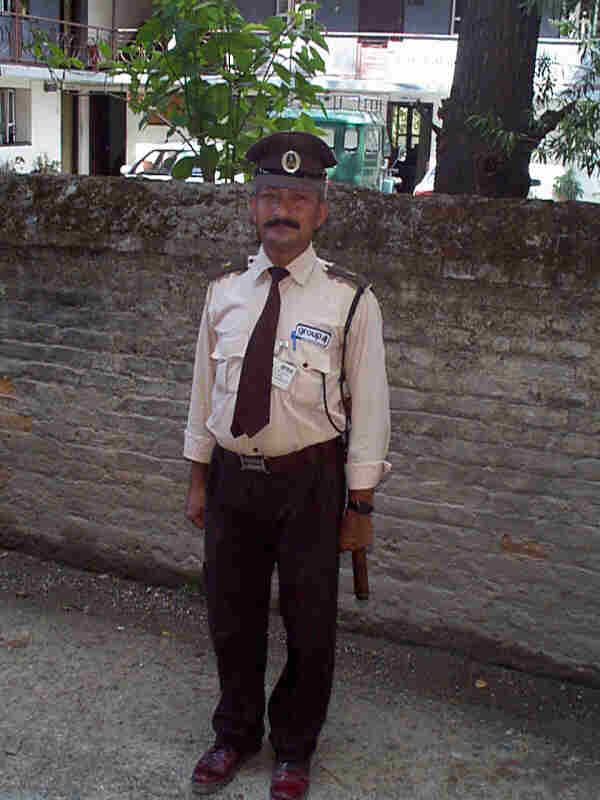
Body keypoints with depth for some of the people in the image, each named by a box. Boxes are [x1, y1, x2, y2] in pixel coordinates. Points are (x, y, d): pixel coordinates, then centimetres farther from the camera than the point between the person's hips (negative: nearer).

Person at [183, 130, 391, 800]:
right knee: (231, 617, 18)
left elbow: (369, 409, -7)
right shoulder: (224, 292, 2)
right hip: (232, 474, 3)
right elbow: (203, 391, 8)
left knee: (309, 625, 13)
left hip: (309, 481, -3)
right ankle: (236, 734, 44)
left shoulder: (349, 302, -9)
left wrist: (359, 507, -6)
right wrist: (198, 480, 10)